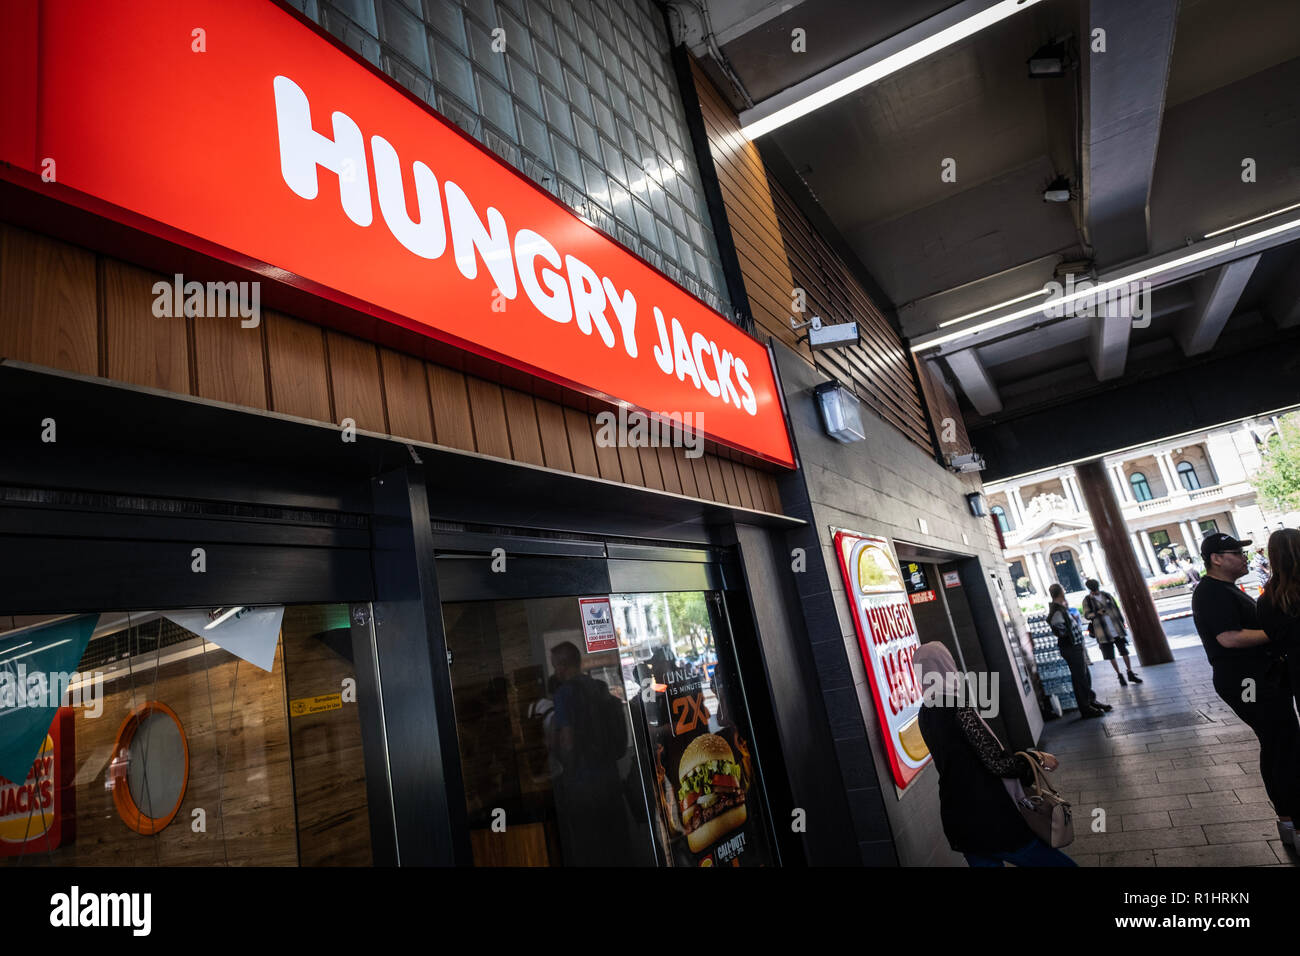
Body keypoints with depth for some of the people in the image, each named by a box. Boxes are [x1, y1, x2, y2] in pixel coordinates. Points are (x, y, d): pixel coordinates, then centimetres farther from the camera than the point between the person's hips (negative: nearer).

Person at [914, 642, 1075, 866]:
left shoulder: (925, 714, 4)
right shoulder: (957, 707, -20)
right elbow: (997, 763, -20)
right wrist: (1037, 759, -5)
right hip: (989, 821, -7)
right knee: (1062, 863, 7)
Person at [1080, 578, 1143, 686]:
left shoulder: (1106, 595, 5)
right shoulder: (1087, 600, -4)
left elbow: (1116, 608, 11)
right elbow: (1087, 615, -9)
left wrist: (1122, 623, 9)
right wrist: (1097, 613, -27)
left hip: (1116, 628, 3)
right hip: (1103, 632, -3)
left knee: (1124, 651, 5)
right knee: (1110, 655, 3)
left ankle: (1130, 674, 16)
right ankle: (1119, 675, 16)